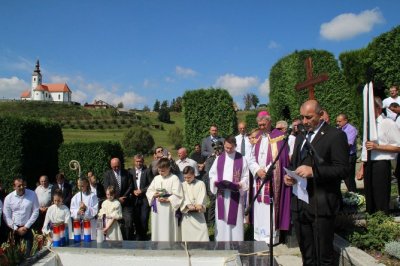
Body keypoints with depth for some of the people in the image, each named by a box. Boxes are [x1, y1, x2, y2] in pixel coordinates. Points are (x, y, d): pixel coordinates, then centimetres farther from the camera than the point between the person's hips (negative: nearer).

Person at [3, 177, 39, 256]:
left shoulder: (32, 194, -8)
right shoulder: (8, 198, -5)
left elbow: (35, 212, -5)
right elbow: (6, 217, -2)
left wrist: (26, 226, -8)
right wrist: (16, 229, -6)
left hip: (29, 228, -1)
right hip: (14, 229, 1)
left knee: (29, 252, -3)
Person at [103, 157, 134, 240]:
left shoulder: (127, 173, 8)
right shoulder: (107, 174, 5)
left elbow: (130, 186, 4)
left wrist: (123, 197, -7)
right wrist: (117, 199, -7)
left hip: (126, 203, 0)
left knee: (128, 223, -7)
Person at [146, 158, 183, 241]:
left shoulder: (174, 178, -7)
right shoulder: (156, 178, 11)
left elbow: (178, 195, -12)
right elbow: (149, 191, 12)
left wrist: (167, 199, -21)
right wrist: (154, 194, -8)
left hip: (169, 208, -6)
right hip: (157, 209, 6)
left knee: (169, 231, -2)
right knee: (157, 230, 11)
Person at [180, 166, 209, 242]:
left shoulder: (200, 183, 2)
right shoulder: (183, 185, 6)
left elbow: (202, 196, -9)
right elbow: (183, 197, -7)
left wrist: (199, 204, -29)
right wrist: (188, 205, -26)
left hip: (198, 213, -1)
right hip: (187, 213, 2)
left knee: (202, 230, -6)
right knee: (187, 232, 5)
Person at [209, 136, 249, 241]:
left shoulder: (241, 159, 0)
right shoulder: (219, 159, 8)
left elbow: (246, 177, -1)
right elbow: (212, 174, 10)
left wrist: (239, 184, -18)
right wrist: (216, 182, -9)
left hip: (235, 195, -2)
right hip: (221, 194, 2)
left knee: (235, 219, 0)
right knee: (221, 219, 5)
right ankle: (221, 241, 14)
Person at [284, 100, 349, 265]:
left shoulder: (336, 135, -5)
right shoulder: (300, 138, 18)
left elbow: (343, 169, -13)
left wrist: (313, 171, -23)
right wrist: (288, 176, 3)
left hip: (321, 205, -6)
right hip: (299, 204, 7)